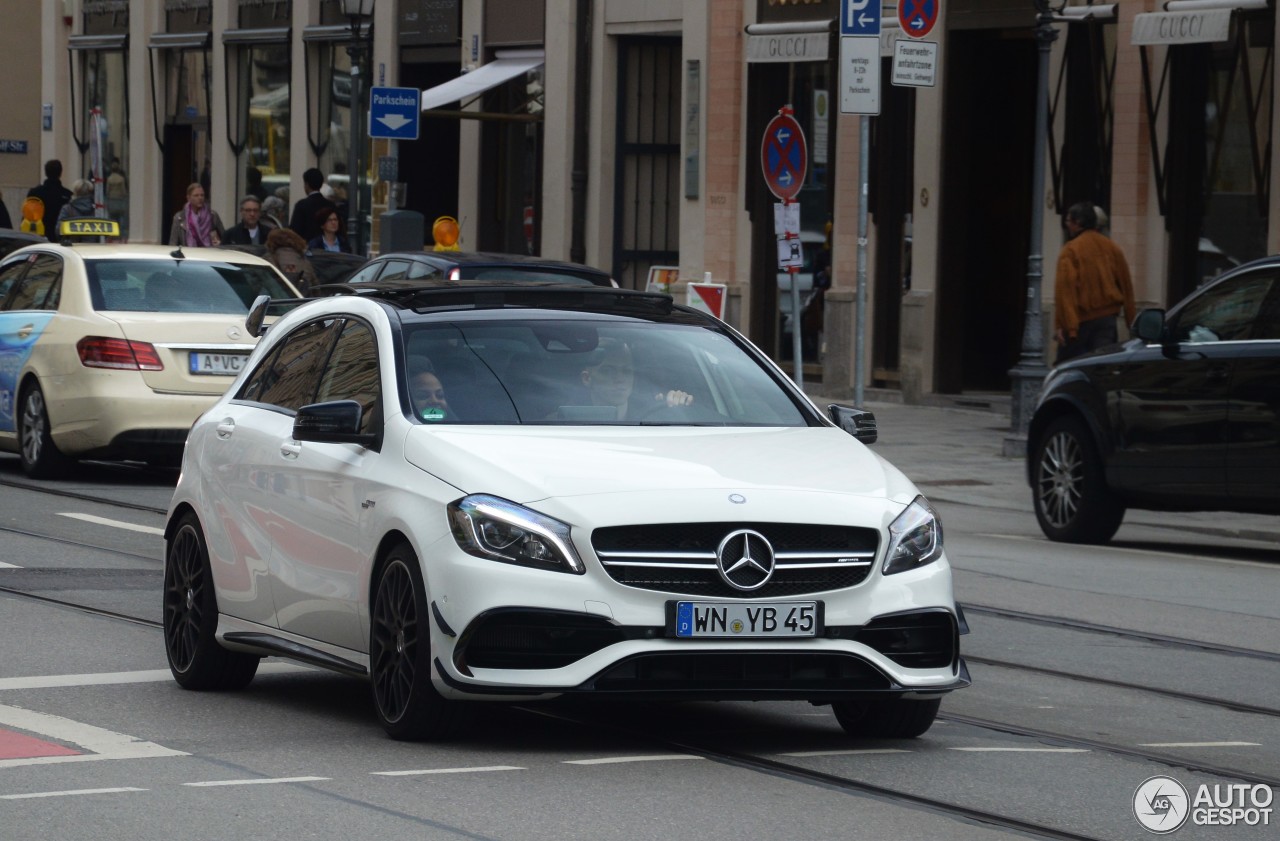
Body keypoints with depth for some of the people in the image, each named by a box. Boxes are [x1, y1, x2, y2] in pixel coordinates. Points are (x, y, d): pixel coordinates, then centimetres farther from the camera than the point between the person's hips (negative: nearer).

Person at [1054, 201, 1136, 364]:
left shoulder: (1071, 250, -9)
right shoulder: (1113, 249, 8)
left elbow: (1064, 289, -16)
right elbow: (1126, 286, 11)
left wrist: (1060, 325, -19)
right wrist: (1132, 321, 15)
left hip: (1080, 320, -4)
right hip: (1107, 318, 4)